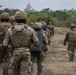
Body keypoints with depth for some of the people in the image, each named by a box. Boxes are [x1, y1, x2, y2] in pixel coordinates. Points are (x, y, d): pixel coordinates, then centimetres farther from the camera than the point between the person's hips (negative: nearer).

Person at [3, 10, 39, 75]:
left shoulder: (10, 30, 0)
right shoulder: (30, 30, -3)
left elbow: (5, 44, -1)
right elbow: (36, 42, 1)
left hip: (16, 53, 1)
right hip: (26, 53, 0)